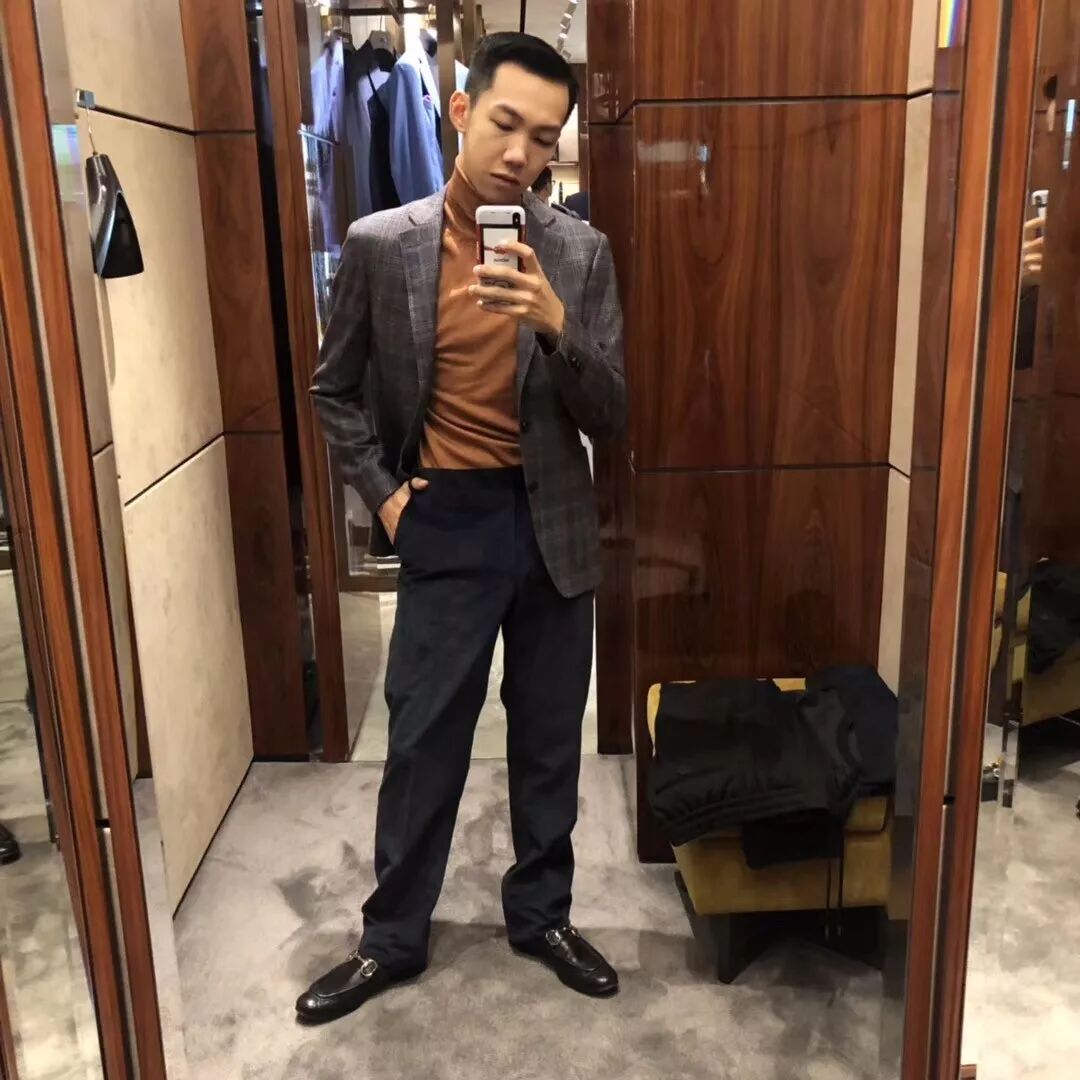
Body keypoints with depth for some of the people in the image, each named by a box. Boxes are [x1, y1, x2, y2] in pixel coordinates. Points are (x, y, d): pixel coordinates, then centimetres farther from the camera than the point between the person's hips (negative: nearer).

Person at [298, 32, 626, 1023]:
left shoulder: (580, 252, -3)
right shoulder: (380, 244, -4)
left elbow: (611, 416, -7)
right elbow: (336, 389, 7)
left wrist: (555, 324, -23)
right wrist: (381, 492, -3)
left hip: (552, 524, 2)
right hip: (444, 527, -1)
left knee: (549, 740, 14)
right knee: (422, 744, 7)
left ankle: (541, 914, 35)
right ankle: (393, 938, 28)